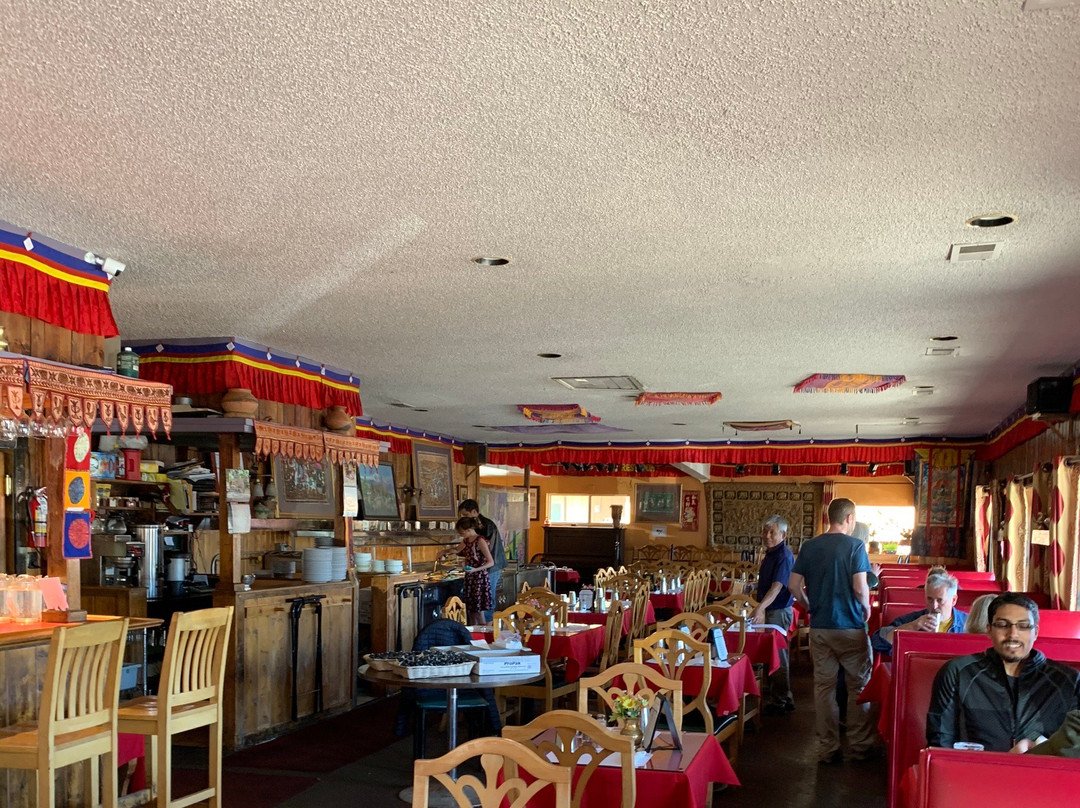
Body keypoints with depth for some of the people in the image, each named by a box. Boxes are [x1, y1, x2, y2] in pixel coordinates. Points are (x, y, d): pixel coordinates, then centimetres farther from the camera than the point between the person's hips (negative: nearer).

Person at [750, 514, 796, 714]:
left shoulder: (784, 556, -21)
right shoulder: (770, 554, 10)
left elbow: (777, 587, -33)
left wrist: (760, 607, -44)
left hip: (779, 611, -10)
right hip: (770, 609, 10)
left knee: (778, 654, -4)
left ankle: (780, 701, 2)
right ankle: (772, 689, 28)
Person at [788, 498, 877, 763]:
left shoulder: (809, 547, 3)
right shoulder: (855, 546, -10)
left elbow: (793, 585, 0)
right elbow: (860, 587, -17)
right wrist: (866, 608, 1)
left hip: (819, 627, 4)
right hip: (851, 626, -4)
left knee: (824, 687, 8)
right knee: (858, 686, 9)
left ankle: (827, 749, 13)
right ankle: (860, 746, 15)